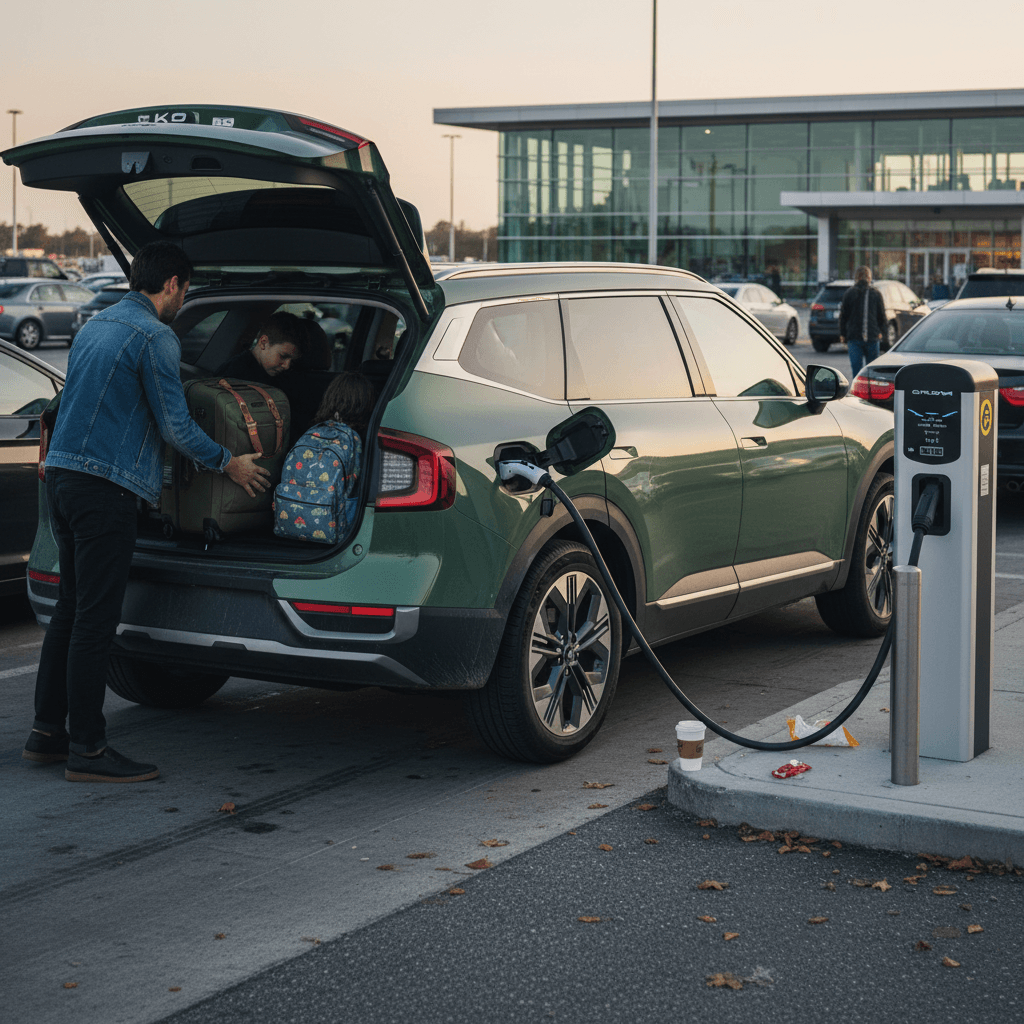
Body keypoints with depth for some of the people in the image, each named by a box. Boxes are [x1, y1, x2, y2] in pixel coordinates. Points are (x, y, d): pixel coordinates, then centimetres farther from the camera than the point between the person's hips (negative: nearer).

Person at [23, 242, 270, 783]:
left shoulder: (95, 325, 18)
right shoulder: (155, 337, -11)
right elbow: (175, 425, -11)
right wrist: (228, 463, 3)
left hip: (61, 473, 9)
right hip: (104, 485, -9)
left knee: (71, 608, 15)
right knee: (95, 616, -6)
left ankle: (47, 731, 19)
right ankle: (87, 749, -3)